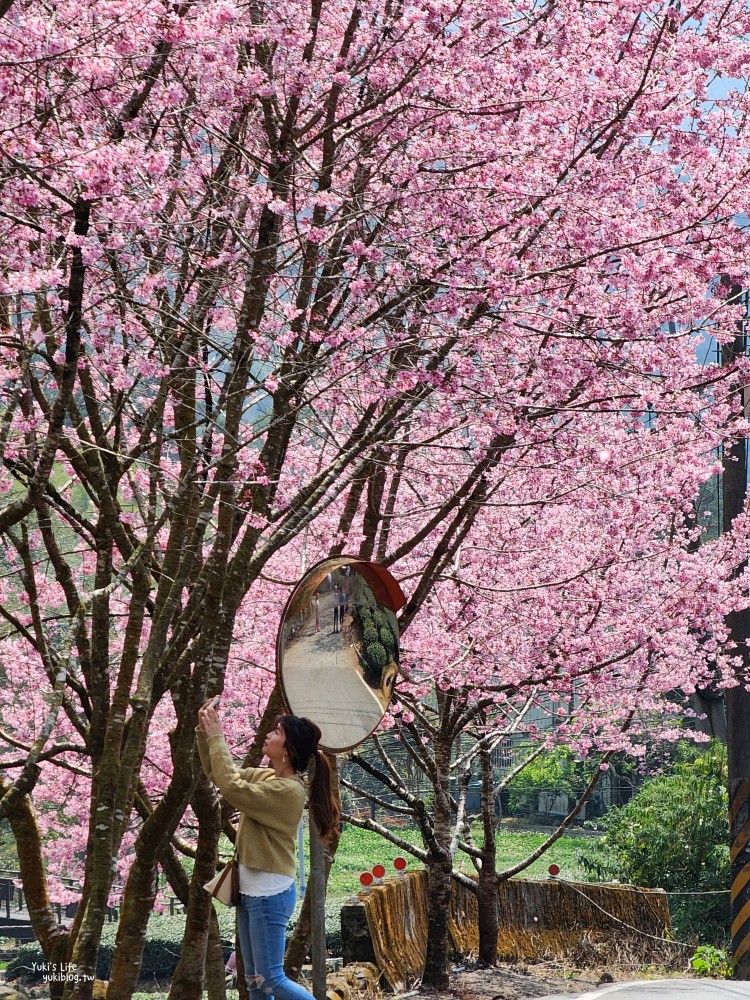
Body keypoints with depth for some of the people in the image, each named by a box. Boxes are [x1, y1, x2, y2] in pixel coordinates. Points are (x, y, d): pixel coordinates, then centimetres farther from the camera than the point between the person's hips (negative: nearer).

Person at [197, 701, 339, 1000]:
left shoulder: (288, 790, -21)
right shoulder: (265, 777, 7)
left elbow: (230, 786, -28)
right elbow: (217, 773, 14)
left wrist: (217, 736, -20)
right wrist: (205, 731, 0)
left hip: (269, 893, -9)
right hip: (250, 890, 9)